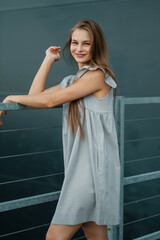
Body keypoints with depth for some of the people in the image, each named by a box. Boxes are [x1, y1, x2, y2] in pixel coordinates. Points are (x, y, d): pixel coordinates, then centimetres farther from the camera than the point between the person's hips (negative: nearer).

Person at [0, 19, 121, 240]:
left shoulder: (97, 75, -9)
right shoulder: (71, 81, 20)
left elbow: (49, 101, -11)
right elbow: (36, 95, 13)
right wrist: (49, 59, 14)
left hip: (93, 166, -9)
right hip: (79, 165, 9)